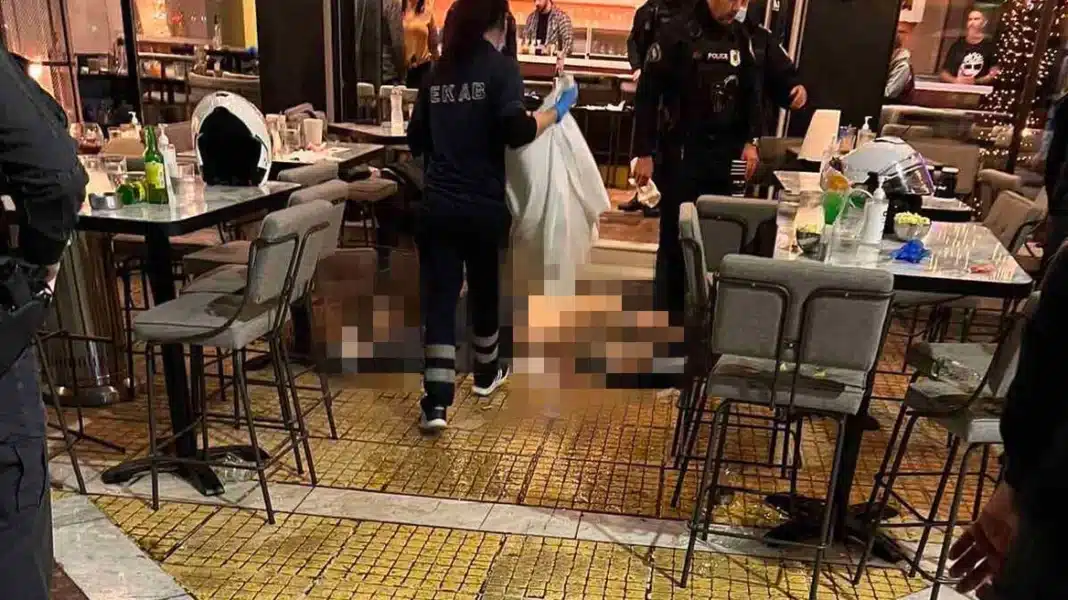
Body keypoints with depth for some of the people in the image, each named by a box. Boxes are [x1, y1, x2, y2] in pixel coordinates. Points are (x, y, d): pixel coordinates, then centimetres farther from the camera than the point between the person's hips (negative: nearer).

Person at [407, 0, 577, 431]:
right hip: (483, 205, -3)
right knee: (484, 287, 17)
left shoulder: (438, 70, 10)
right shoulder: (501, 67, -6)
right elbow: (516, 132, -21)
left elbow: (416, 141, 15)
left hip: (437, 204, 3)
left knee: (439, 296, 1)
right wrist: (557, 111, -6)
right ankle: (485, 372, 37)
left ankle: (436, 402, -4)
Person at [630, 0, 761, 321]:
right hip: (681, 153, -5)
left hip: (724, 153, 5)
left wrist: (750, 141, 6)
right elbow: (647, 94, -9)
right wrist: (644, 153, -12)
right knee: (675, 235, 1)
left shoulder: (740, 37, 8)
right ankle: (668, 312, 13)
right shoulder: (677, 34, -8)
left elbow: (751, 91, 16)